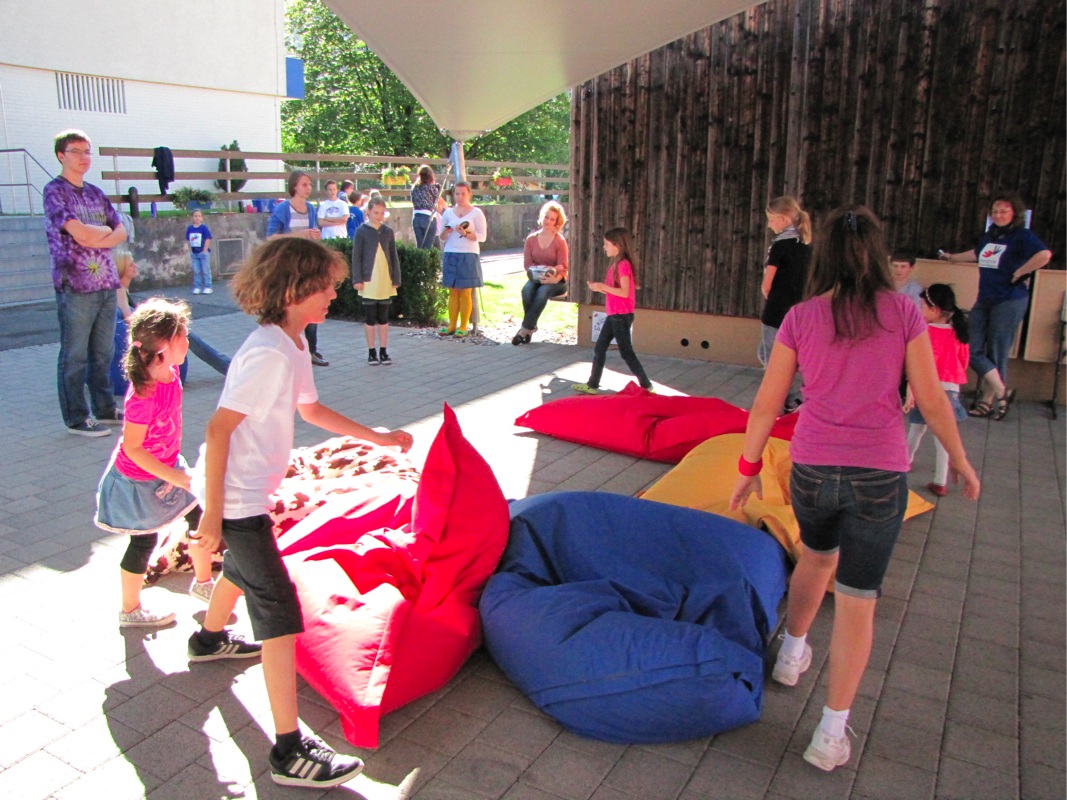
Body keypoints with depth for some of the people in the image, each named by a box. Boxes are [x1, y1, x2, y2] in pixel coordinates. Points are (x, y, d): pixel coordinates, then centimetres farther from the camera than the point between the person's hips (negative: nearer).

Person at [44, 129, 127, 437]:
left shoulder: (96, 194, 16)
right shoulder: (55, 191, -5)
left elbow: (121, 233, 10)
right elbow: (80, 234, -16)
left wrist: (95, 239, -7)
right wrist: (106, 230, 1)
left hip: (106, 284, 7)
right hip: (76, 286, -7)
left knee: (103, 353, 13)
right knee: (74, 356, 0)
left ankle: (105, 409, 23)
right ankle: (76, 419, 7)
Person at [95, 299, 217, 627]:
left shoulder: (170, 371, -9)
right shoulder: (144, 396, -34)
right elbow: (132, 448, -28)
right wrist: (176, 477, -26)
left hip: (168, 466, 8)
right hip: (139, 478, -8)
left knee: (200, 517, 14)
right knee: (144, 540, 8)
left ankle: (202, 582, 37)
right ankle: (130, 611, 29)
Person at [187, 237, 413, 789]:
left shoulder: (293, 345, 6)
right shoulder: (269, 354, -25)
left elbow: (310, 408, 19)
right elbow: (218, 429, -26)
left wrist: (378, 438, 21)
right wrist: (213, 514, -24)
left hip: (250, 492, 11)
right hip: (235, 498, -11)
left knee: (244, 565, 34)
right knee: (279, 606, -10)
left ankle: (209, 639, 64)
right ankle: (291, 752, -5)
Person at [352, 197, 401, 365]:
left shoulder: (388, 231, 6)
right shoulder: (362, 231, -3)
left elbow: (394, 257, 9)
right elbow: (356, 256, -3)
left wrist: (396, 278, 4)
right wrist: (357, 279, -9)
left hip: (386, 281, 3)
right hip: (369, 280, -3)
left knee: (383, 317, 8)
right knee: (370, 317, 3)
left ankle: (383, 351, 14)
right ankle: (371, 352, 10)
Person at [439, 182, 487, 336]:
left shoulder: (476, 213, 1)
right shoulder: (448, 213, 11)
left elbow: (482, 236, -4)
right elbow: (442, 236, 15)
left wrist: (466, 234, -19)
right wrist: (447, 232, -7)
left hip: (469, 256, -3)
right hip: (450, 255, 3)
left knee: (465, 293, 0)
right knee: (453, 292, 4)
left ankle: (463, 327, 5)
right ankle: (452, 325, 9)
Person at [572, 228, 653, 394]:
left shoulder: (624, 264, -15)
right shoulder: (615, 264, 13)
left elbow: (625, 292, -23)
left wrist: (603, 286, -19)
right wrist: (599, 287, 2)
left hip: (621, 316, -10)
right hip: (614, 315, 10)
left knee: (626, 352, -3)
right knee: (599, 349, 11)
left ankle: (646, 386, 6)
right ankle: (592, 385, 17)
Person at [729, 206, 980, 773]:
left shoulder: (800, 318, -3)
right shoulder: (903, 313, -6)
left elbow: (766, 404, -2)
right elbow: (931, 402, -4)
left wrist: (748, 466, 10)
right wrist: (960, 461, 11)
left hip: (812, 469, 2)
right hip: (879, 475, -2)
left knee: (817, 555, 30)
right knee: (857, 598, 7)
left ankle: (791, 654, 49)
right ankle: (831, 735, 12)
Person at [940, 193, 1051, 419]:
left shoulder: (1022, 236, -9)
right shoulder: (990, 235, 12)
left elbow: (1044, 254, -28)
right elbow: (976, 254, 35)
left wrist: (1019, 273, -19)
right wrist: (951, 257, 46)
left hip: (1009, 301, -7)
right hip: (984, 300, 7)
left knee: (996, 353, -2)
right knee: (972, 349, 0)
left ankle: (987, 401, 8)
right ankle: (1002, 392, 11)